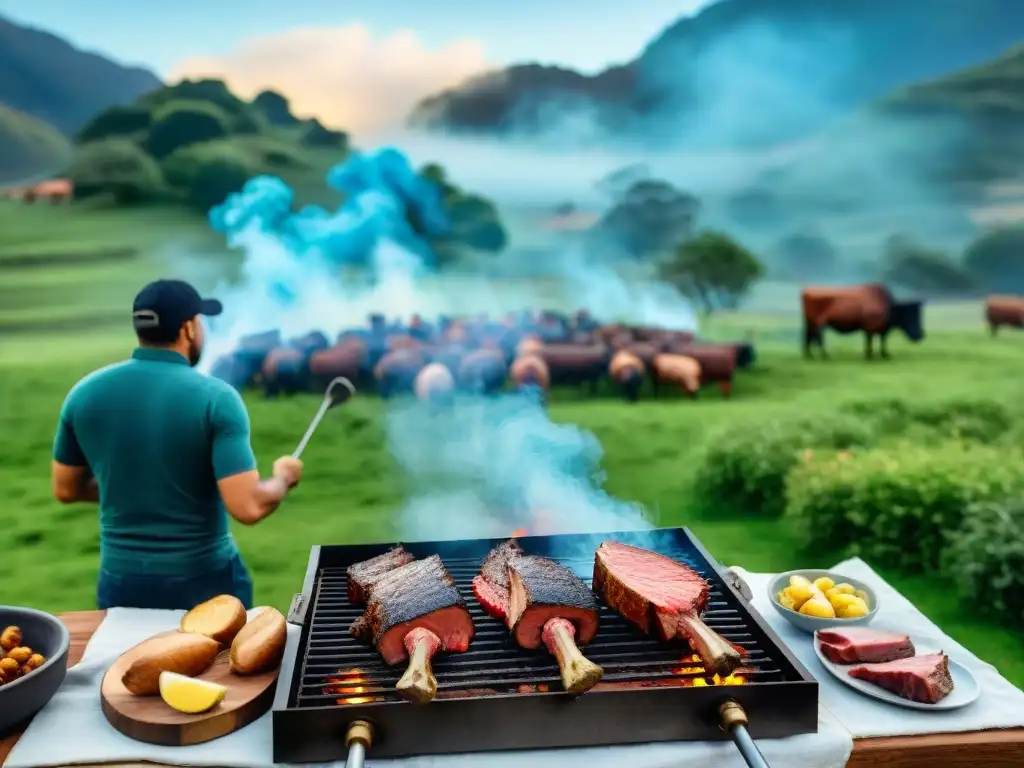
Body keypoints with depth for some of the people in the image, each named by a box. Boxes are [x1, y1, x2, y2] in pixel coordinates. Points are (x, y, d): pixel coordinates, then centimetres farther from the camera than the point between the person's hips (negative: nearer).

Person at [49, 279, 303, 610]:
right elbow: (248, 508, -22)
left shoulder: (84, 393, -4)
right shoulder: (216, 397, -17)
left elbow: (66, 490, 8)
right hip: (204, 579, -3)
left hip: (121, 580, 4)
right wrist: (283, 476, -2)